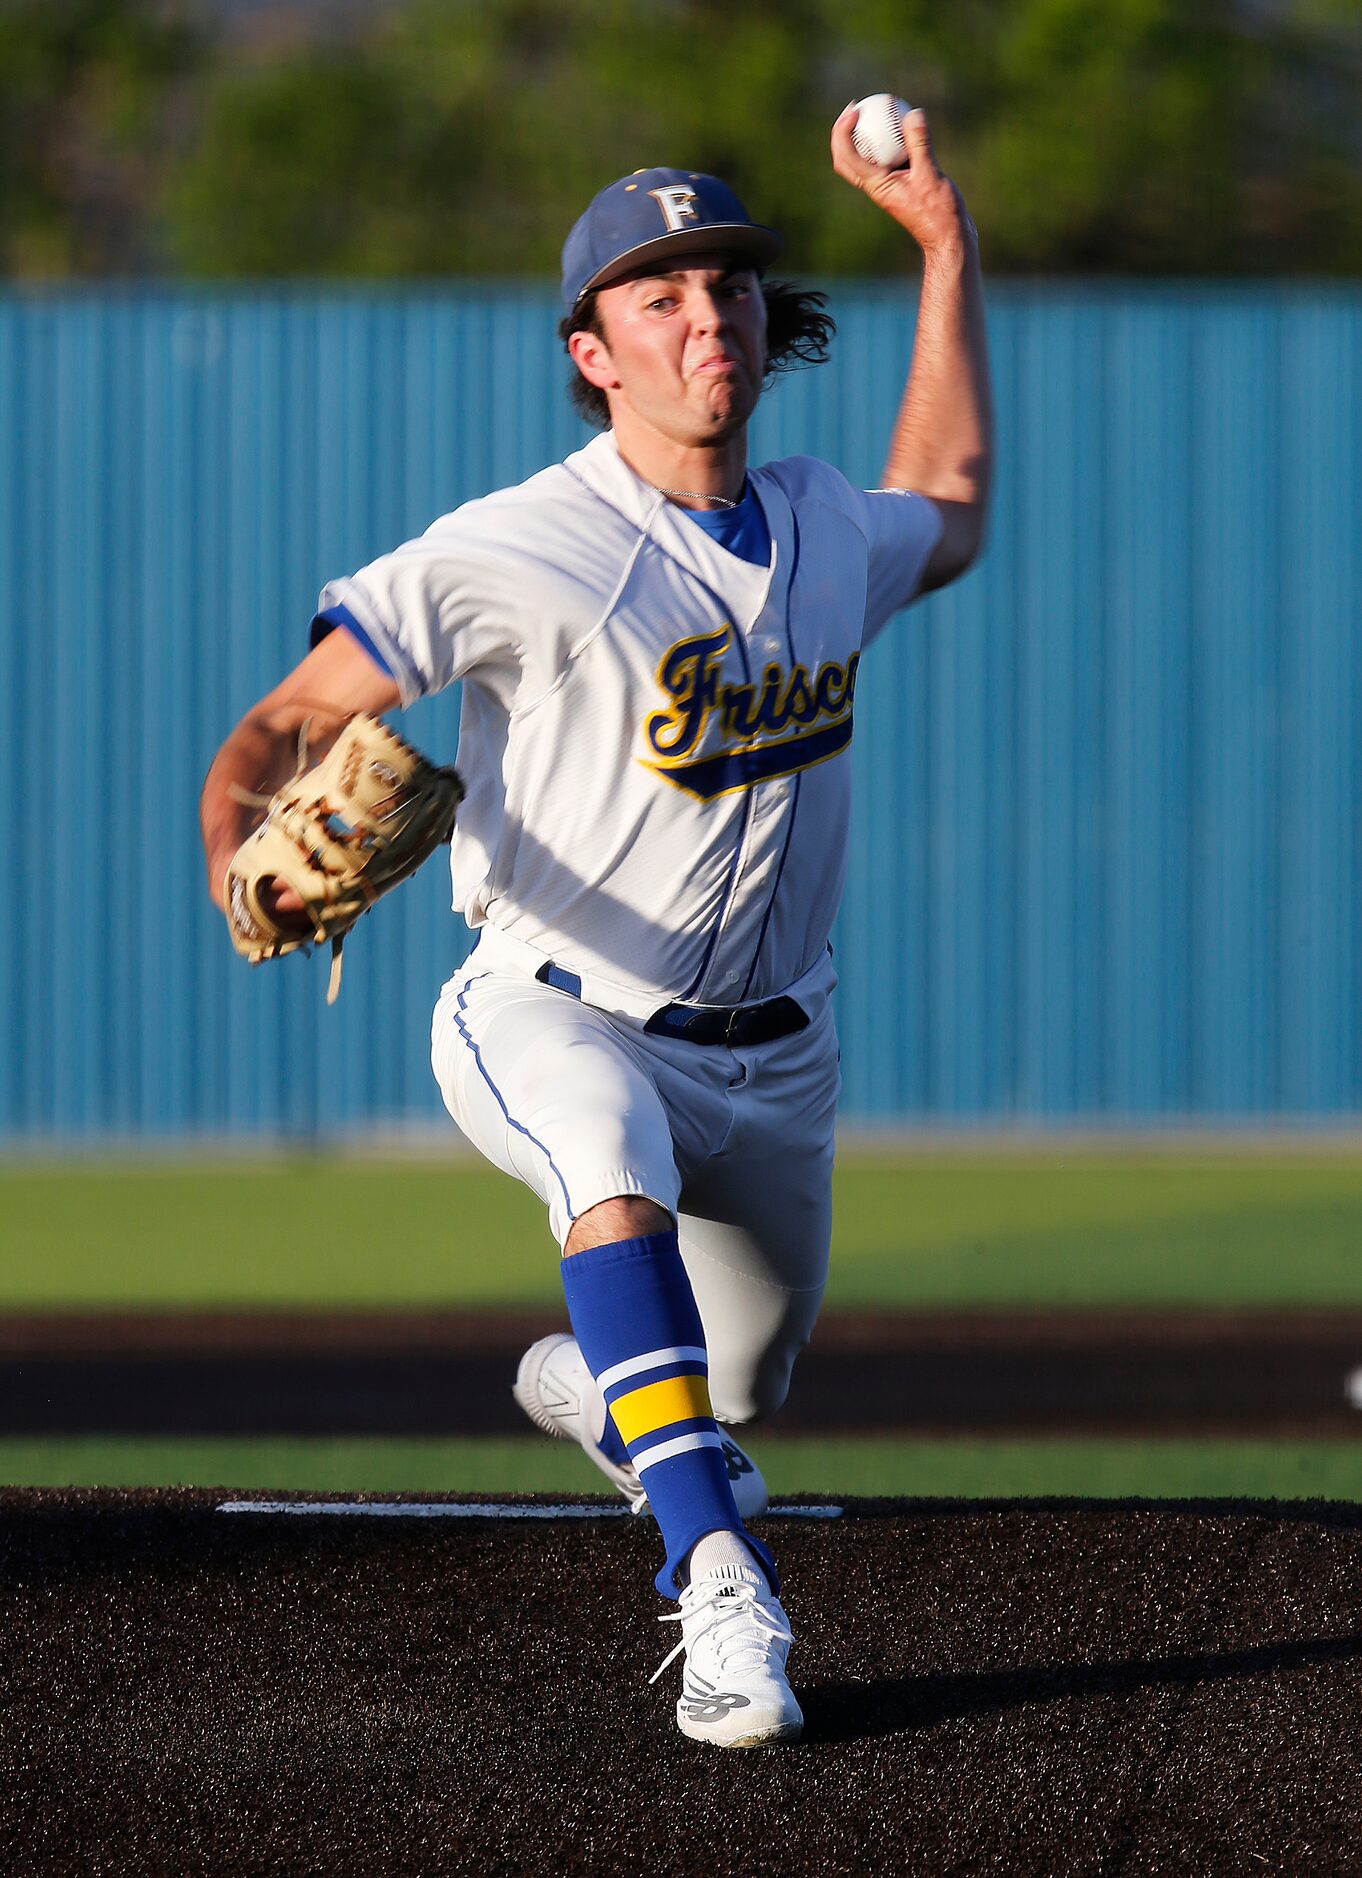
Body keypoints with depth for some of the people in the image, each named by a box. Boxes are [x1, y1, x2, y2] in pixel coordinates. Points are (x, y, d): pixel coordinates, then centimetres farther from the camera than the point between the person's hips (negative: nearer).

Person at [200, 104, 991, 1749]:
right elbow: (284, 718, -19)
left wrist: (944, 244, 24)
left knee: (738, 1387, 20)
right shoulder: (522, 552, -18)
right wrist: (238, 858, -42)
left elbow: (948, 517, 28)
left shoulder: (827, 530, 3)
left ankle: (583, 1384, 58)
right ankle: (720, 1589, -45)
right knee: (617, 1171, -41)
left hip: (772, 1056, 6)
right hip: (554, 1017, -6)